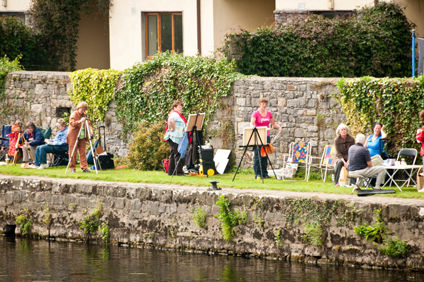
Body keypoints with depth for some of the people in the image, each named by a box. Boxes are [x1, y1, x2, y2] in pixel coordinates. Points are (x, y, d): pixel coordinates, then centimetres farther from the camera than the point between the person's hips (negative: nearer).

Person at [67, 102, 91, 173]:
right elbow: (72, 123, -20)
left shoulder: (83, 115, 13)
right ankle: (72, 168, 5)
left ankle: (84, 167, -1)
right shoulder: (74, 114, -5)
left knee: (82, 152, 1)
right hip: (74, 137, -5)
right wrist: (80, 121, -33)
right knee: (73, 153, -1)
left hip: (82, 137, 5)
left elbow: (85, 126, 20)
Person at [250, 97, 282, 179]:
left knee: (265, 156, 7)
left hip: (266, 137, 5)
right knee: (257, 156, -7)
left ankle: (264, 173, 12)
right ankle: (257, 174, -5)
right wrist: (253, 127, -39)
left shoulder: (269, 114, 11)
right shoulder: (255, 113, -4)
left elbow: (273, 123, 21)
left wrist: (279, 127, 3)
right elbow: (252, 123, -17)